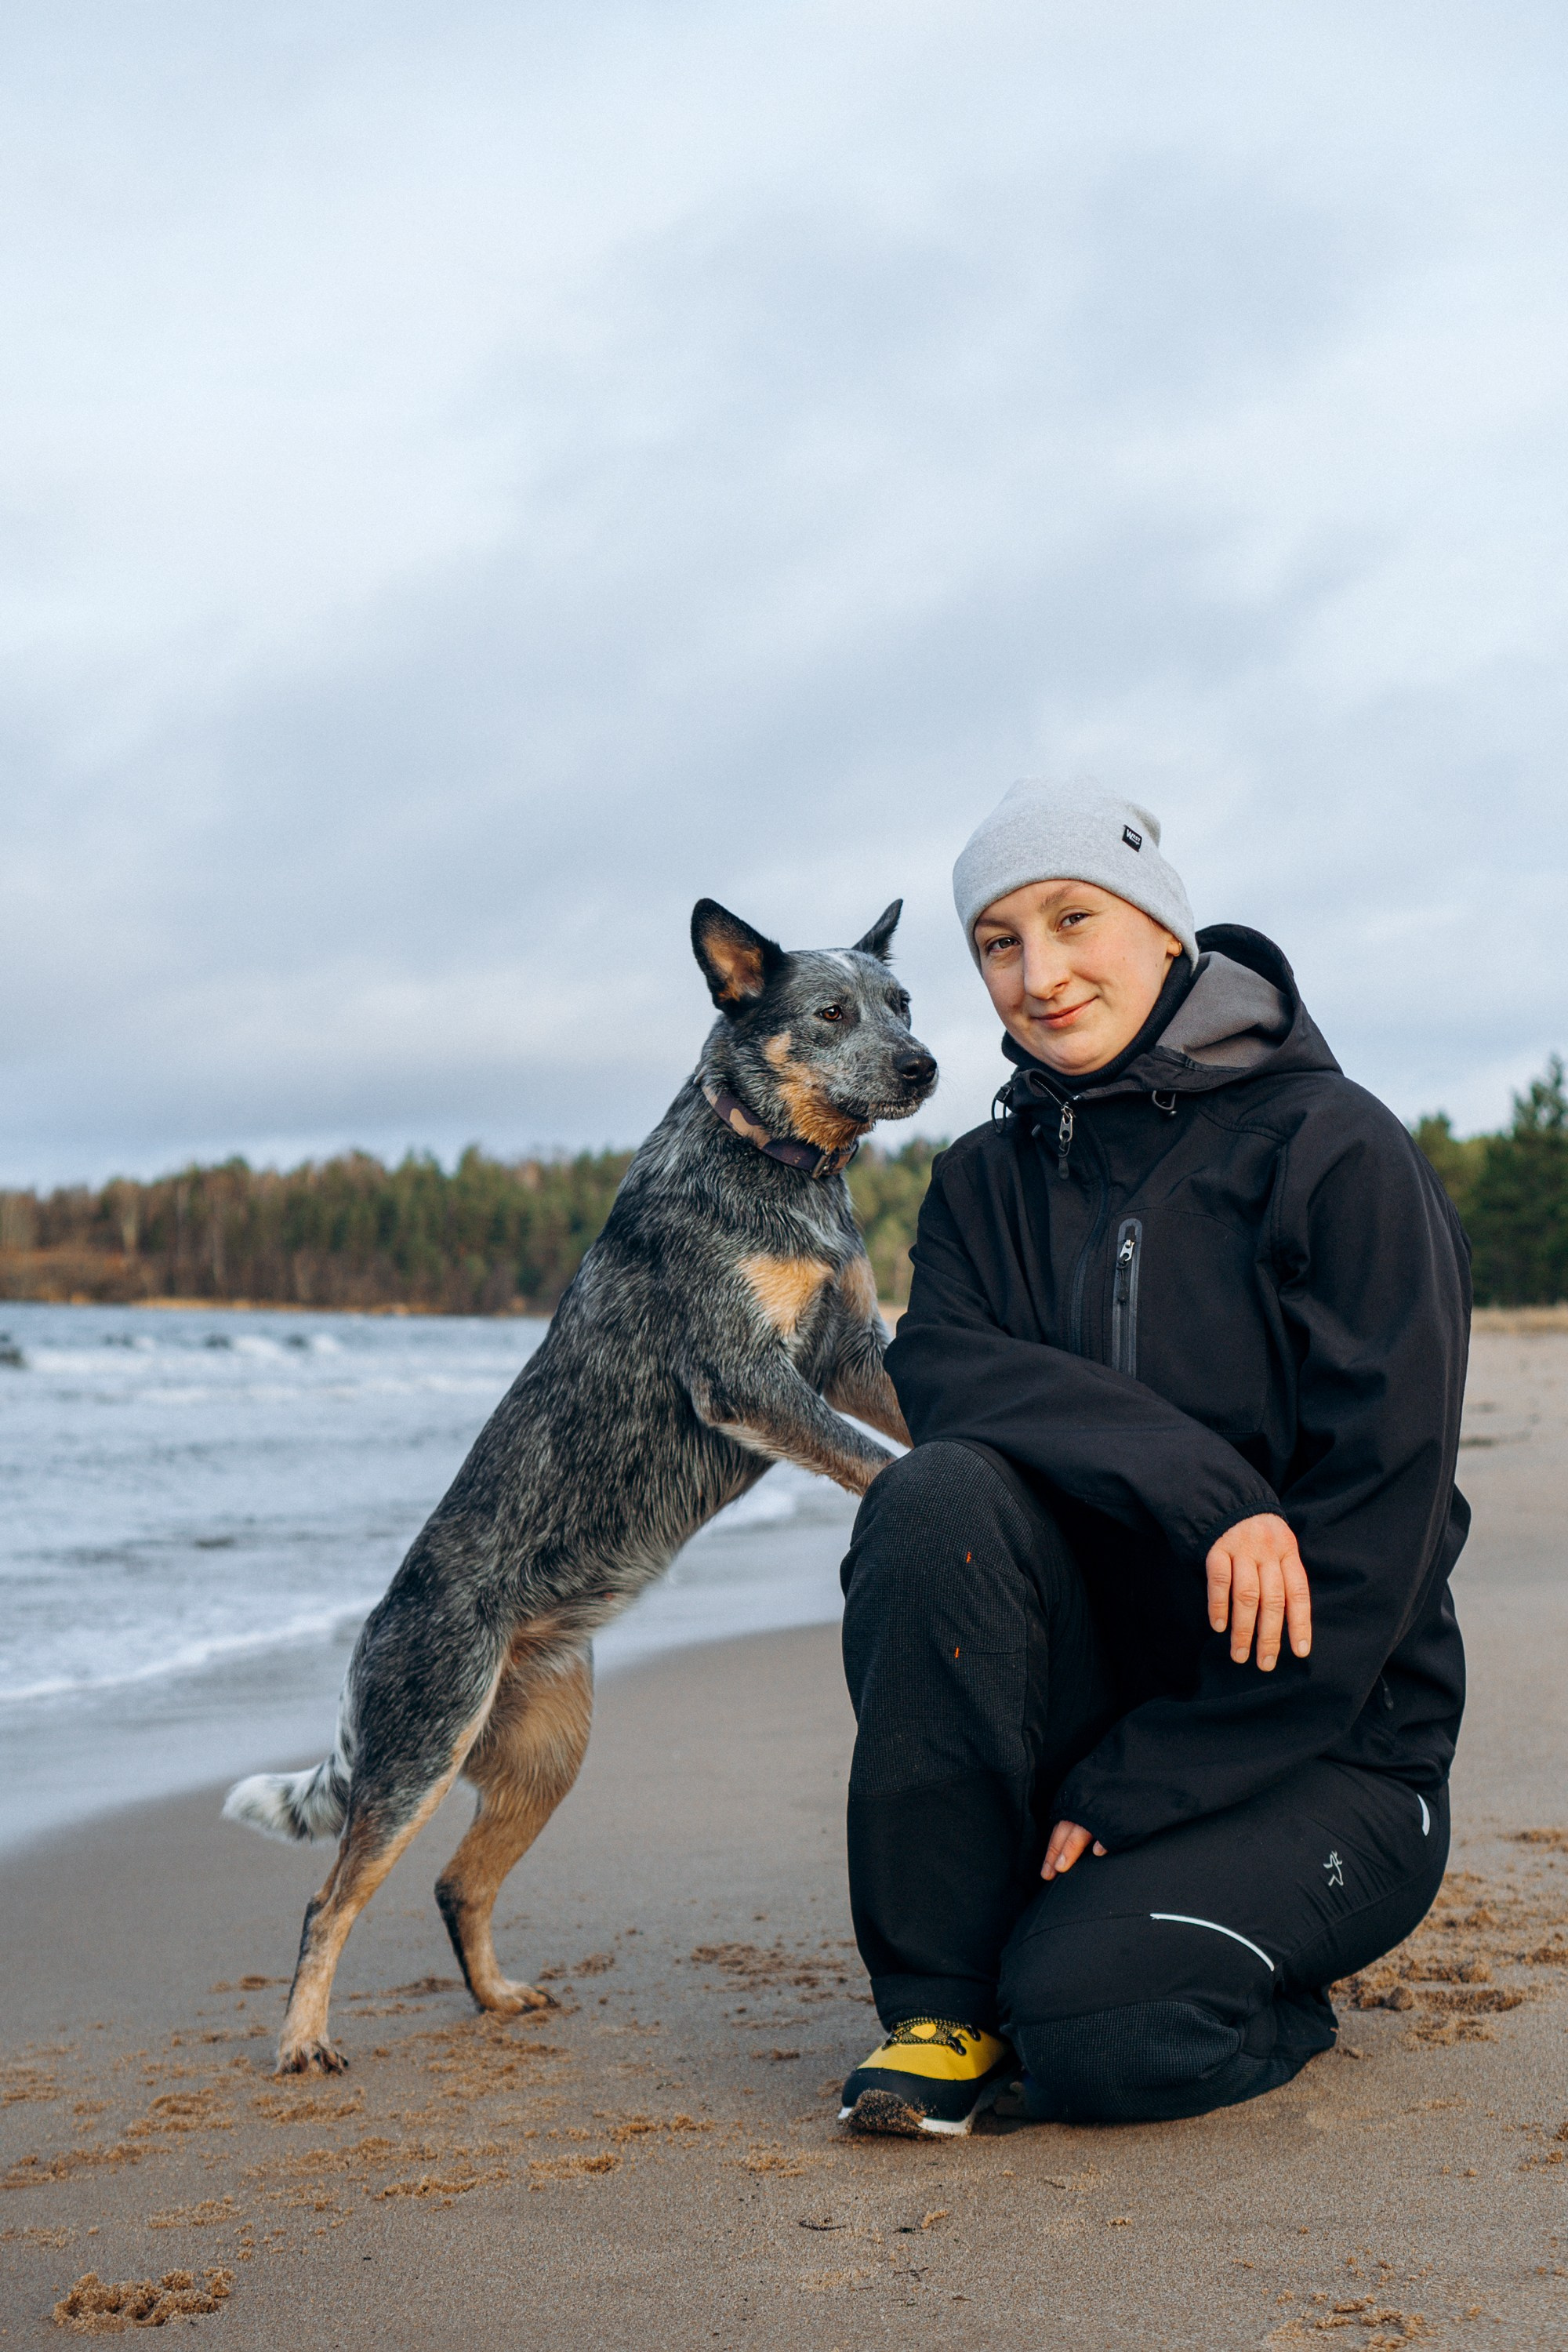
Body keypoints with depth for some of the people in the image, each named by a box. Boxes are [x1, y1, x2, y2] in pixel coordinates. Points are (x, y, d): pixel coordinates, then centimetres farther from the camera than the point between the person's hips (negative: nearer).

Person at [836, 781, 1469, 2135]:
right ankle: (941, 2001, -14)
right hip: (1094, 1675, 4)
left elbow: (1377, 1531, -15)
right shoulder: (991, 1180, 8)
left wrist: (1133, 1791, -17)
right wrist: (1195, 1486, -30)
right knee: (936, 1497, -26)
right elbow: (943, 1370, -13)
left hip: (1321, 1743, -4)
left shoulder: (1338, 1155, -9)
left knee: (1090, 2034, -28)